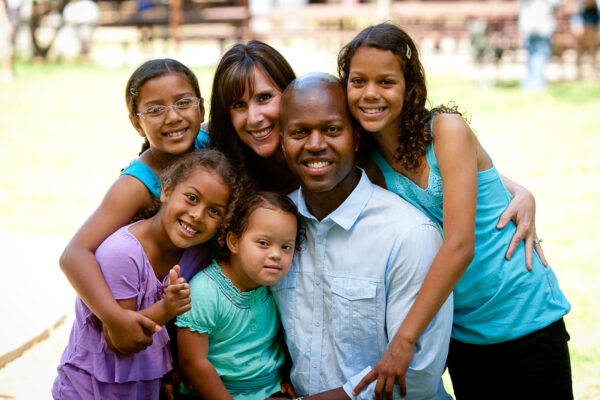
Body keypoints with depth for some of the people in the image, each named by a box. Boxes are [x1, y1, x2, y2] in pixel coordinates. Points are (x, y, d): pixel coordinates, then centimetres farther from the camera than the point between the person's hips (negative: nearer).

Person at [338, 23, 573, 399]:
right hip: (461, 332, 4)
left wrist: (404, 340, -25)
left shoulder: (447, 129, -15)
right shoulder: (371, 163, 0)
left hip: (526, 320, -4)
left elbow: (459, 246, -23)